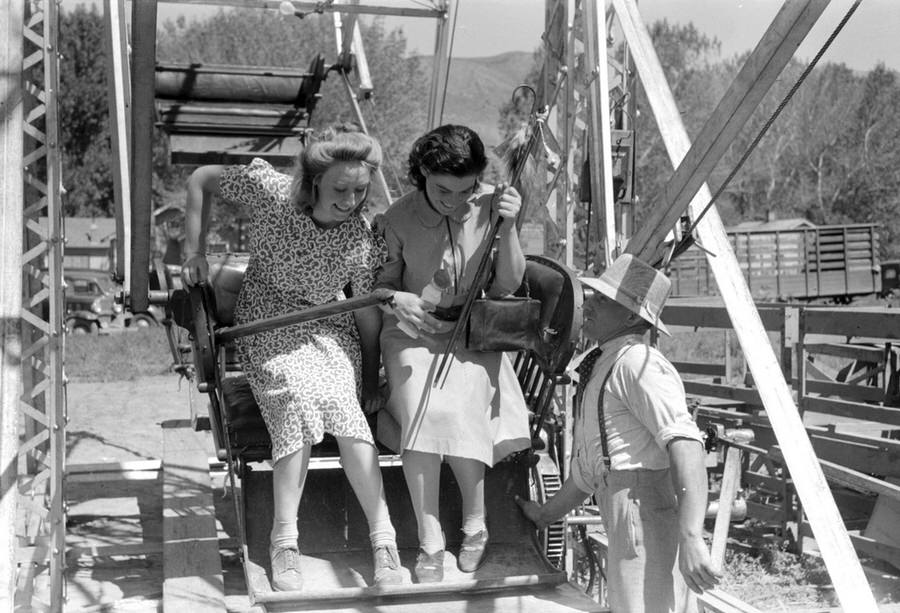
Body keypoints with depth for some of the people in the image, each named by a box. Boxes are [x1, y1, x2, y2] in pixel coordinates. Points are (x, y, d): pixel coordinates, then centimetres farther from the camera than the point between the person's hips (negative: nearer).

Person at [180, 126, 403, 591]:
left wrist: (371, 378, 0)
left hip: (328, 327, 1)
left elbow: (368, 313, -5)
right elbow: (201, 179, -2)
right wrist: (194, 252, -5)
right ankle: (284, 540, -27)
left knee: (340, 402, -28)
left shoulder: (363, 242, -15)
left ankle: (382, 536, -25)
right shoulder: (270, 190, -18)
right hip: (267, 322, -1)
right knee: (298, 398, -29)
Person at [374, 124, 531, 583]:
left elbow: (507, 286, -2)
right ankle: (429, 542, -19)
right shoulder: (398, 219, -8)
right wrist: (396, 299, -19)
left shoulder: (489, 205, -5)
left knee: (457, 406, -28)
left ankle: (475, 525, -5)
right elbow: (381, 283, 5)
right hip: (412, 331, 0)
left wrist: (507, 229, -17)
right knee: (420, 409, -29)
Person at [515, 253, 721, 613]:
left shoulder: (638, 363, -9)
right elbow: (592, 468, 31)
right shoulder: (598, 370, 22)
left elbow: (686, 446, -22)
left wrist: (691, 538, -31)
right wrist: (544, 516, 40)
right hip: (626, 528, 10)